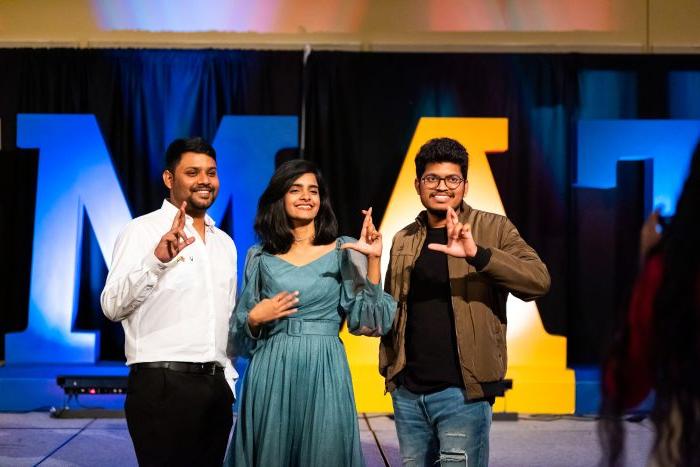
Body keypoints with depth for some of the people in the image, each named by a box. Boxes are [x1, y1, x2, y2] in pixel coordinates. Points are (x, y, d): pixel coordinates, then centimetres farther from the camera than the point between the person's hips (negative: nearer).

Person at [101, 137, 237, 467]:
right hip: (162, 385, -6)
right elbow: (113, 307, -16)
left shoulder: (224, 242, 16)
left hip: (216, 385, 6)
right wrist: (157, 259, -29)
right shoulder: (142, 231, -4)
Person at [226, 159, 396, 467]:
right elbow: (239, 334, 14)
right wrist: (255, 318, -8)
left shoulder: (344, 250, 3)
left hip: (324, 373, -1)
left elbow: (368, 321, -6)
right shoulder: (260, 257, 8)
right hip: (272, 374, 1)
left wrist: (373, 260, -13)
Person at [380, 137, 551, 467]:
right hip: (407, 391, 5)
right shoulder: (403, 240, 12)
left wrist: (477, 254, -29)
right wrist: (388, 367, 9)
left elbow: (539, 281, -16)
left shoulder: (493, 228, -2)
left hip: (462, 392, -4)